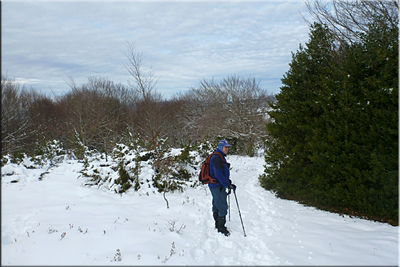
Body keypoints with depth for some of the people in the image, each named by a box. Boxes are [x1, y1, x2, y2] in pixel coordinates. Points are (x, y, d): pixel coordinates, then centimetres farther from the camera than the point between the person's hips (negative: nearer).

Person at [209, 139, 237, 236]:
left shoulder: (221, 157, 15)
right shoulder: (217, 158, -19)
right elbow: (218, 174, -24)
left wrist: (227, 180, 11)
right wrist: (228, 184, -20)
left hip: (218, 186, 11)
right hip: (217, 186, -11)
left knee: (216, 206, 18)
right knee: (223, 207, -5)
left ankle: (218, 225, 29)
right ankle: (221, 228, 4)